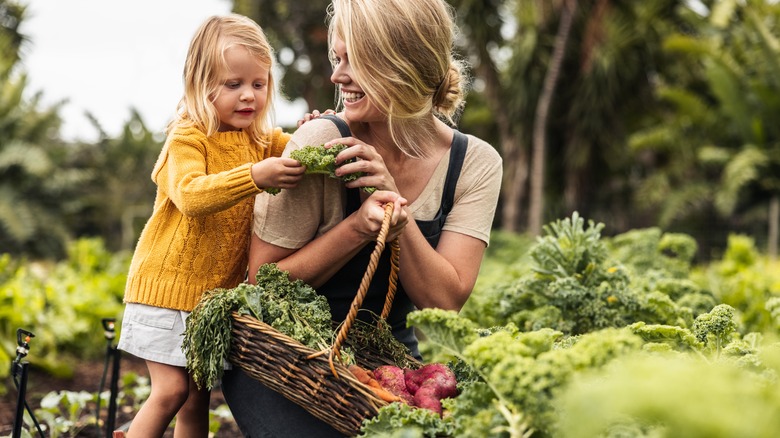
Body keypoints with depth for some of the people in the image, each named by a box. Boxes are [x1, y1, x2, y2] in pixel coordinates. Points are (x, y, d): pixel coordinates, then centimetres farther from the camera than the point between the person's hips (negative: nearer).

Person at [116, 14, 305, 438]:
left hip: (219, 291, 6)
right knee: (170, 391, -9)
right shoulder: (186, 138, -14)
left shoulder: (264, 141, 8)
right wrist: (255, 176, -43)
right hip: (168, 286, -6)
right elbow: (191, 195, -29)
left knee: (197, 397, 11)